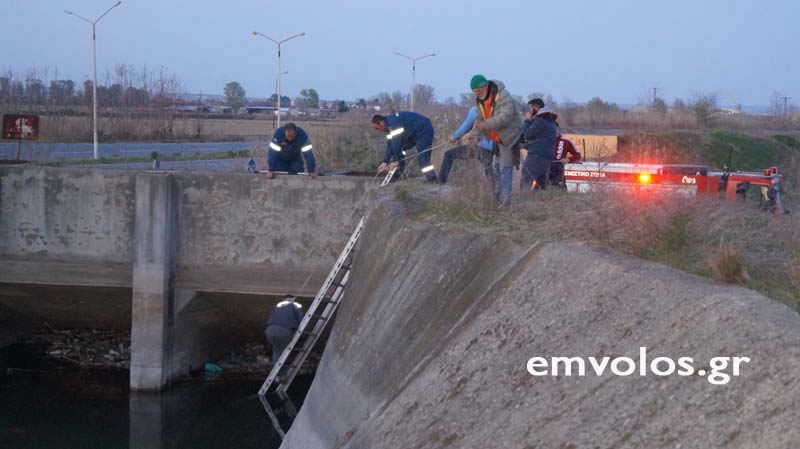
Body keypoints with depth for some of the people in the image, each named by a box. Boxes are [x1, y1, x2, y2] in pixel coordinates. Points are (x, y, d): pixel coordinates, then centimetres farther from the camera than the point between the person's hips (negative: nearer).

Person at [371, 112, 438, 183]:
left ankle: (433, 181, -15)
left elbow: (397, 142, -27)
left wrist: (397, 161, -20)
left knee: (423, 159, -19)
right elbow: (390, 144, 6)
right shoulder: (389, 125, 4)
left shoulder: (394, 123, -27)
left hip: (423, 131, -10)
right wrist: (385, 162, 0)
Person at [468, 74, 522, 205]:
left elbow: (505, 117, -31)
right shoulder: (479, 99, 5)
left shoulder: (503, 96, -21)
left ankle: (504, 197, -7)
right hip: (493, 138, 8)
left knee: (505, 167, -8)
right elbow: (479, 119, 10)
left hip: (507, 137, -8)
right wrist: (475, 134, -6)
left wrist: (486, 125, -36)